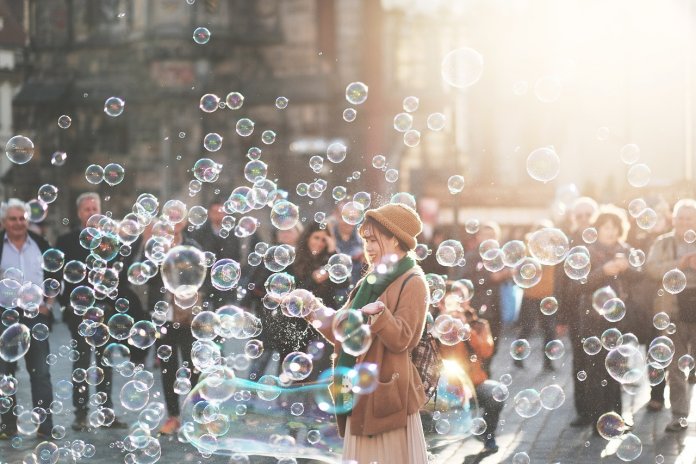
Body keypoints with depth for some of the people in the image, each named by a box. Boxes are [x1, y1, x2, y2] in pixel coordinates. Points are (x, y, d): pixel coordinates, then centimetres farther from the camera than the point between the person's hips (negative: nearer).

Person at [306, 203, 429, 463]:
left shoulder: (412, 283, -7)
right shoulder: (369, 283, 17)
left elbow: (401, 339, -17)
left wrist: (379, 314, -34)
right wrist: (314, 311, 1)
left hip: (386, 392, -8)